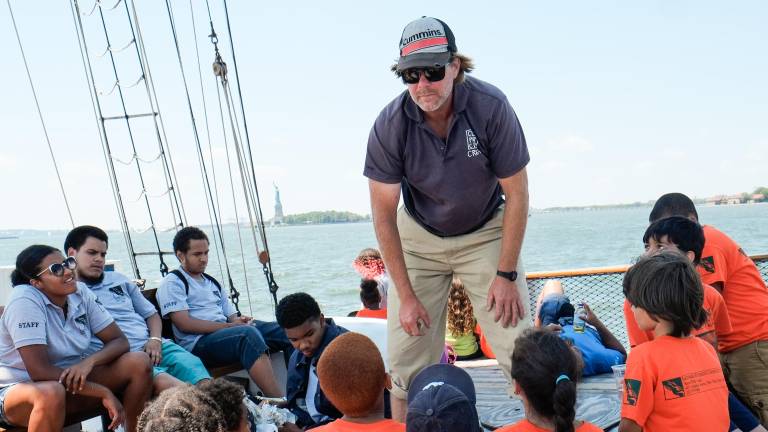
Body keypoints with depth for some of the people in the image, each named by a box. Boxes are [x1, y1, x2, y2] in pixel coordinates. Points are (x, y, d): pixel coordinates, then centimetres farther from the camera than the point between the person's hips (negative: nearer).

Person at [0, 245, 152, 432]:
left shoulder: (80, 292, -4)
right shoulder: (24, 300, -22)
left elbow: (120, 341, -2)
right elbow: (40, 371, -28)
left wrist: (89, 362, -24)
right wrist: (105, 392, -26)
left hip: (70, 381, 6)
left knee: (139, 362, -13)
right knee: (51, 393, -40)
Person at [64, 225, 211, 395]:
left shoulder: (118, 279, 24)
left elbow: (151, 314, 26)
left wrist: (155, 340, 6)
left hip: (152, 348, 5)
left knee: (193, 366, -23)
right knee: (164, 381, -34)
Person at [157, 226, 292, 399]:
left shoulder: (212, 282, 26)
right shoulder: (172, 283, 3)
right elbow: (184, 324, -10)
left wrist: (240, 320, -4)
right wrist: (228, 325, -13)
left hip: (228, 334, 8)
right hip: (198, 343, -7)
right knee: (248, 333, -36)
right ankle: (280, 402, -43)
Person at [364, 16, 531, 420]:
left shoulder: (490, 106, -23)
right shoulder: (390, 125, -21)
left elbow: (516, 192, -14)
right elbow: (383, 212, -14)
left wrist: (506, 274, -14)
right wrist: (406, 295, -14)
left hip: (485, 234, 0)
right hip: (420, 238, 1)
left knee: (520, 348, -8)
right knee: (406, 354, -2)